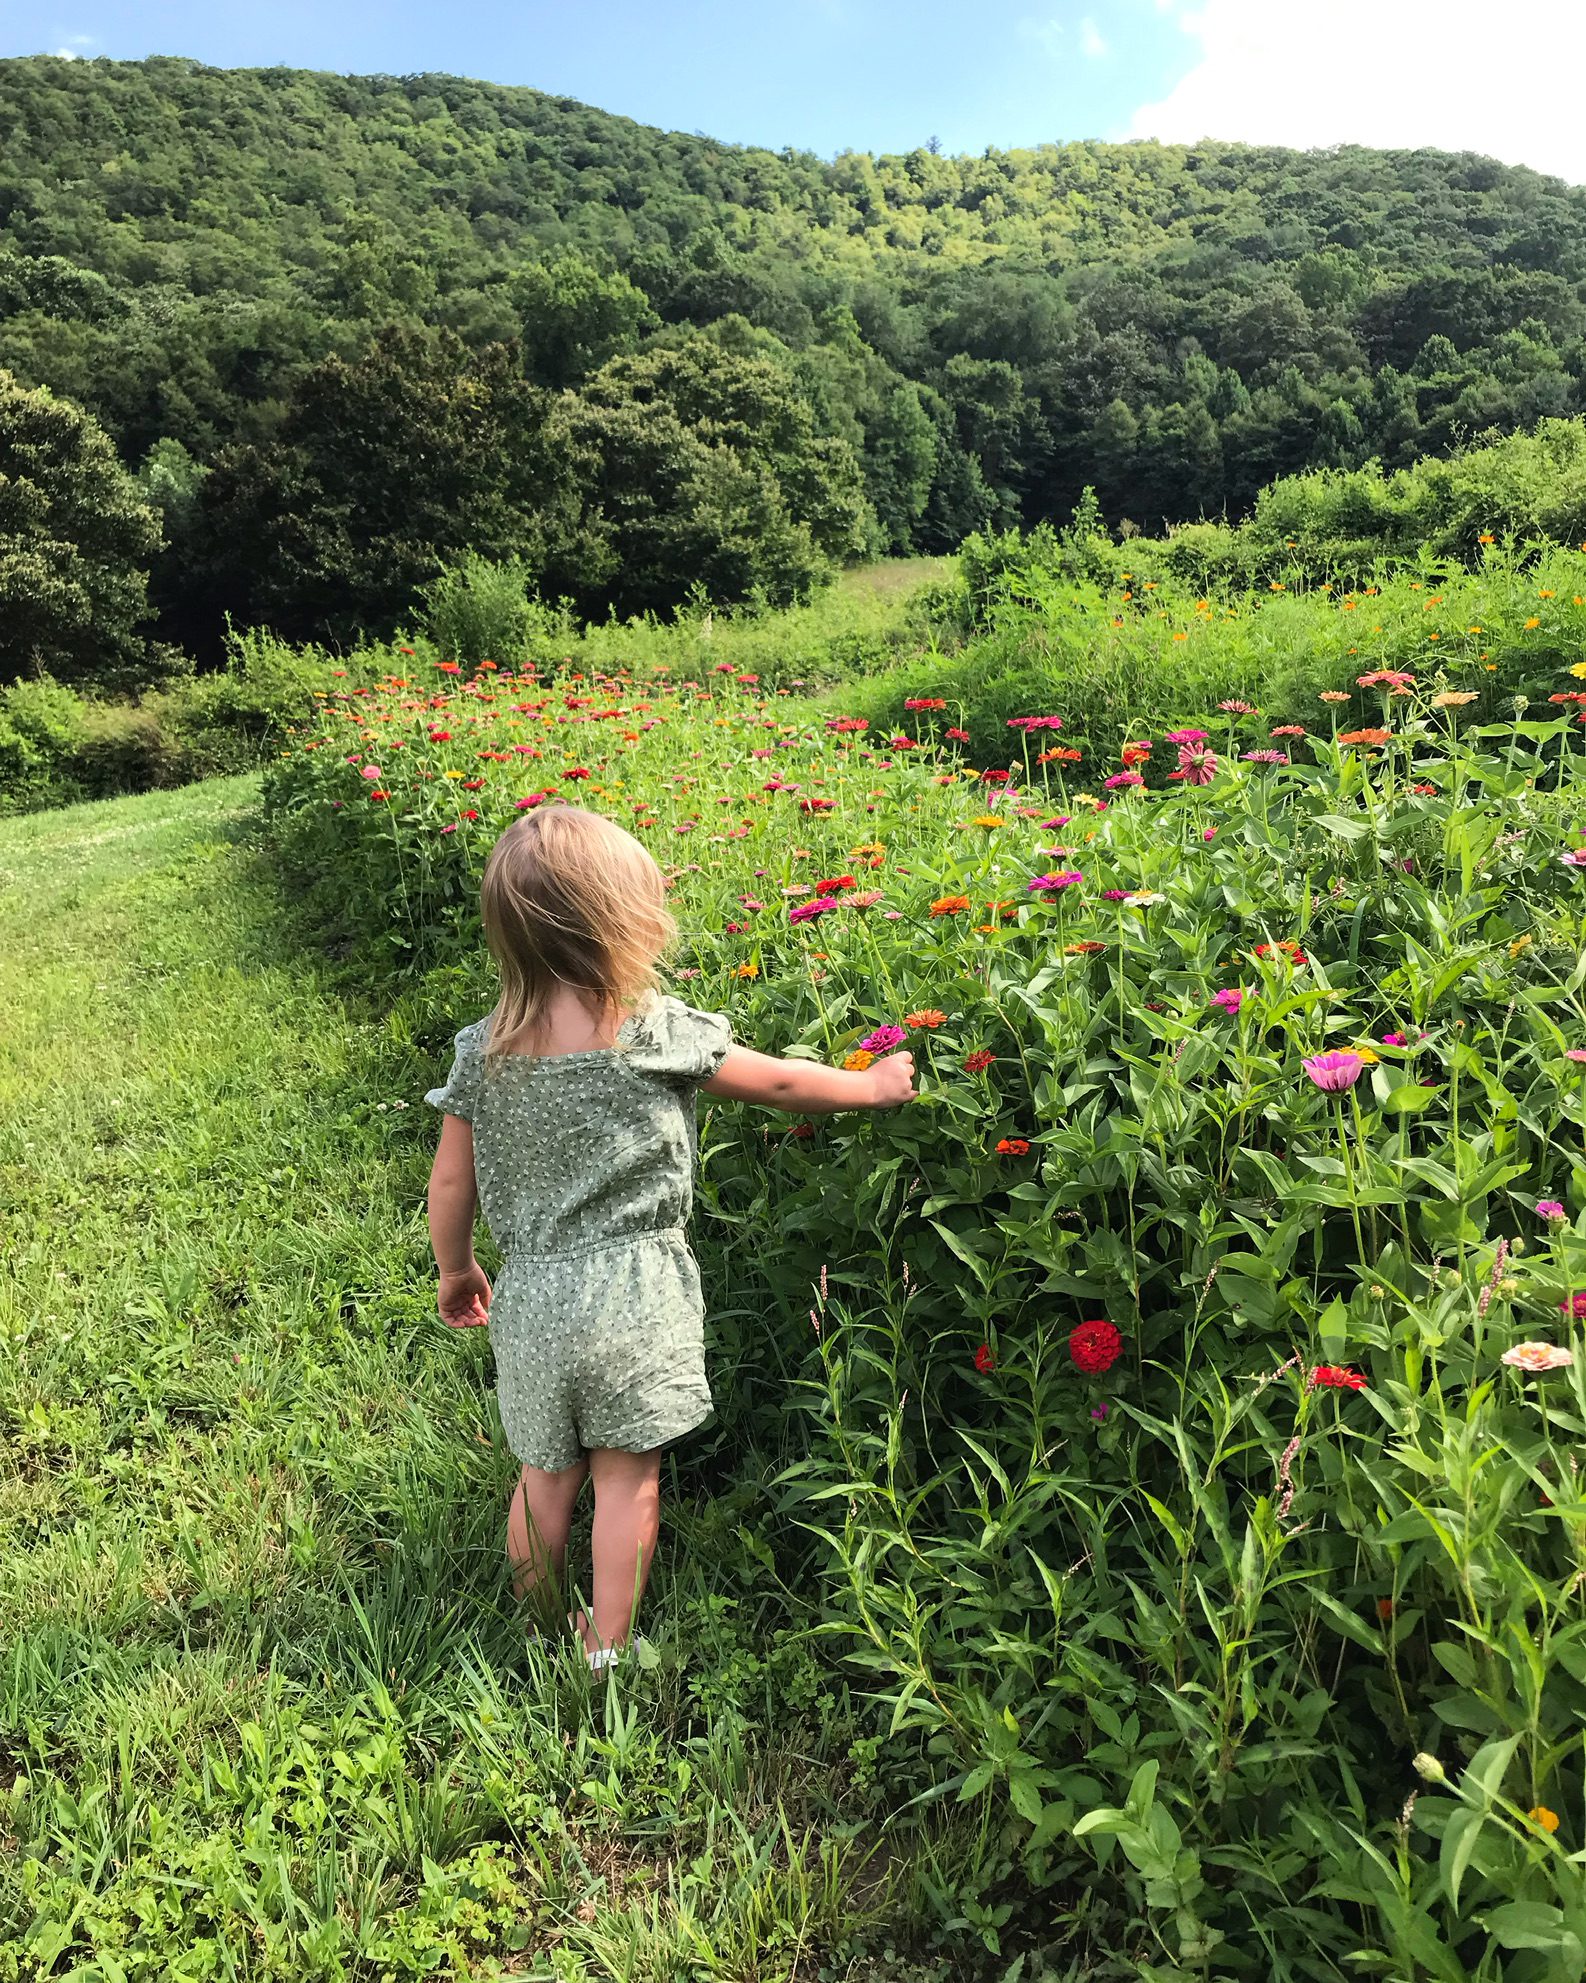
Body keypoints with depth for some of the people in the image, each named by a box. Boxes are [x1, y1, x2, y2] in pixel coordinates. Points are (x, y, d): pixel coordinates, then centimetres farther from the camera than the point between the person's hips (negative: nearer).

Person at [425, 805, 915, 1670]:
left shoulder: (481, 1050, -5)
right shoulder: (657, 1032, -15)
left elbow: (450, 1184, 2)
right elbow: (778, 1083, -4)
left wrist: (456, 1271, 19)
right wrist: (873, 1085, 12)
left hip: (533, 1294, 4)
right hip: (633, 1291, -3)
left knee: (544, 1473, 20)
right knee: (627, 1475, 12)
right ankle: (605, 1653, 23)